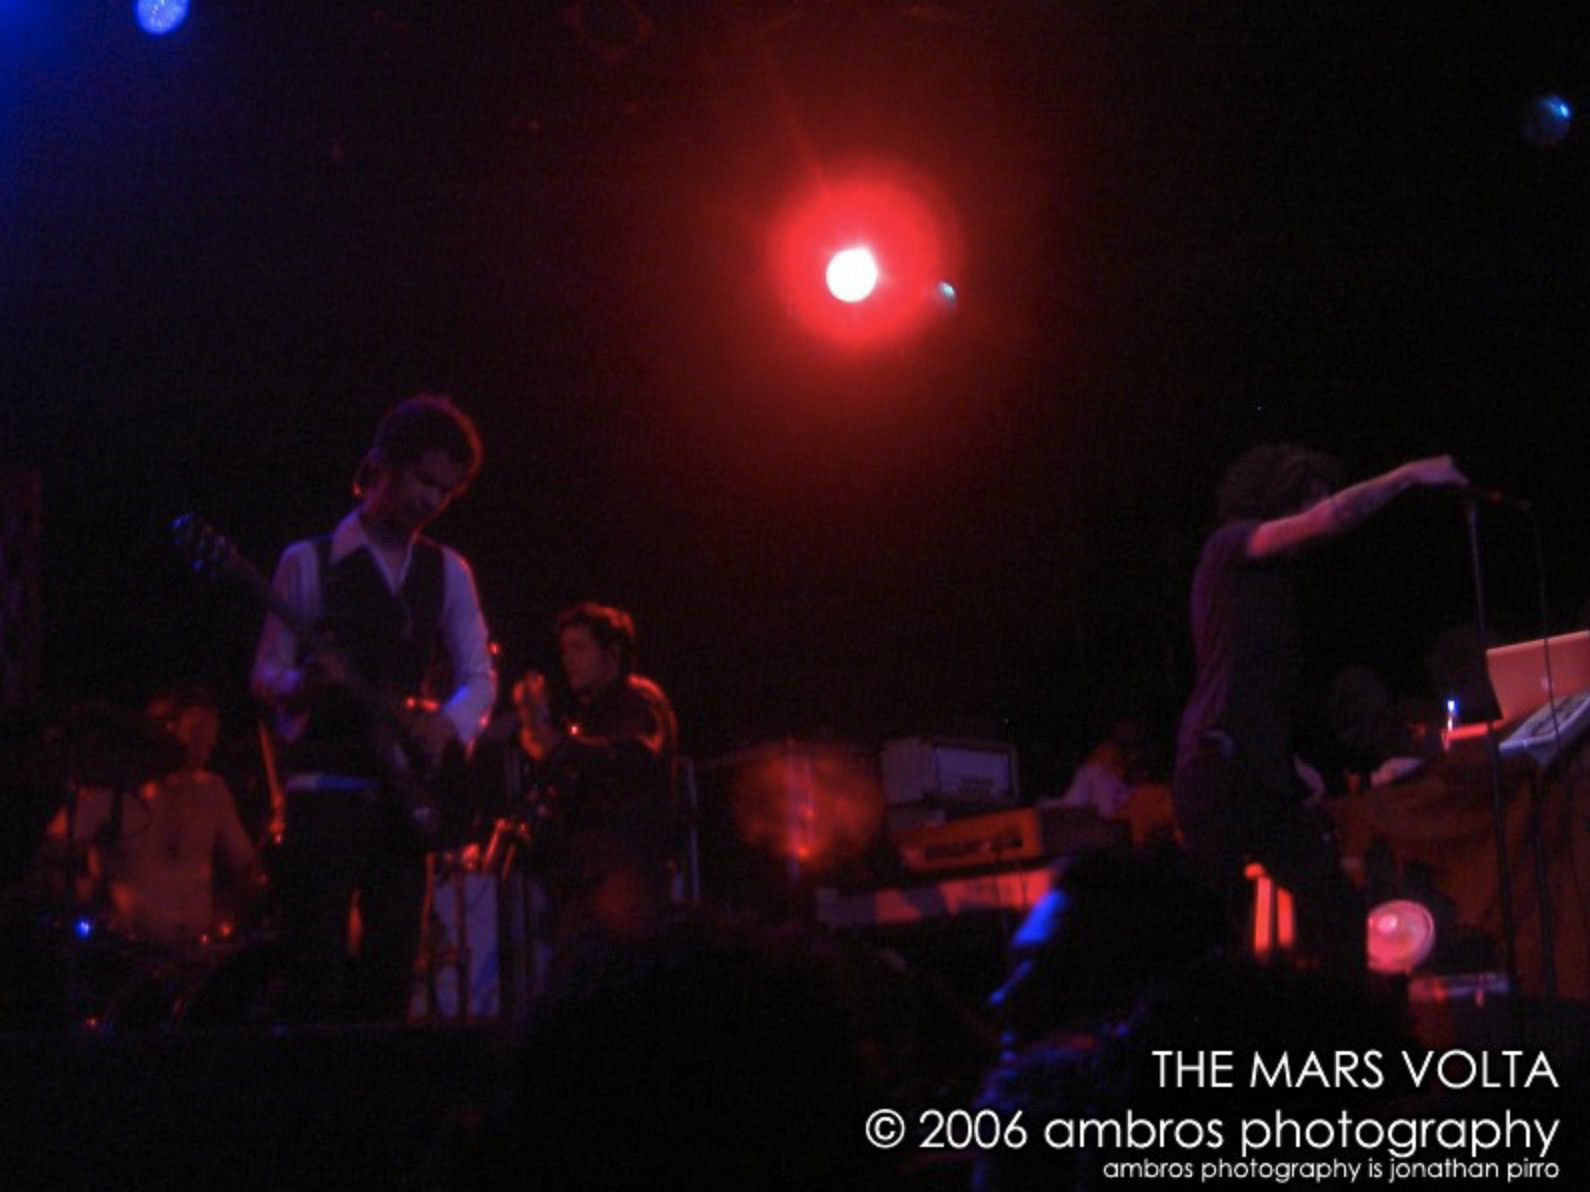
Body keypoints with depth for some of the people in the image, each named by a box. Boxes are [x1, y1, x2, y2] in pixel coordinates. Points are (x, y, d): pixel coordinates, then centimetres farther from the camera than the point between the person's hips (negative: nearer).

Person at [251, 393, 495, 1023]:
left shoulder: (448, 573, 13)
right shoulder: (309, 563, 1)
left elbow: (479, 675, 10)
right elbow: (266, 674, -3)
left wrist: (447, 723, -11)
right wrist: (304, 683, -26)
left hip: (403, 794, 4)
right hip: (325, 787, -4)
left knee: (390, 975, 2)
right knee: (320, 972, -9)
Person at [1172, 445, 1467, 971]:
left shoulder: (1268, 577, 24)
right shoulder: (1230, 544, -1)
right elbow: (1332, 518, -16)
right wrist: (1410, 474, -5)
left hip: (1262, 774, 9)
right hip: (1220, 766, -9)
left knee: (1338, 910, 1)